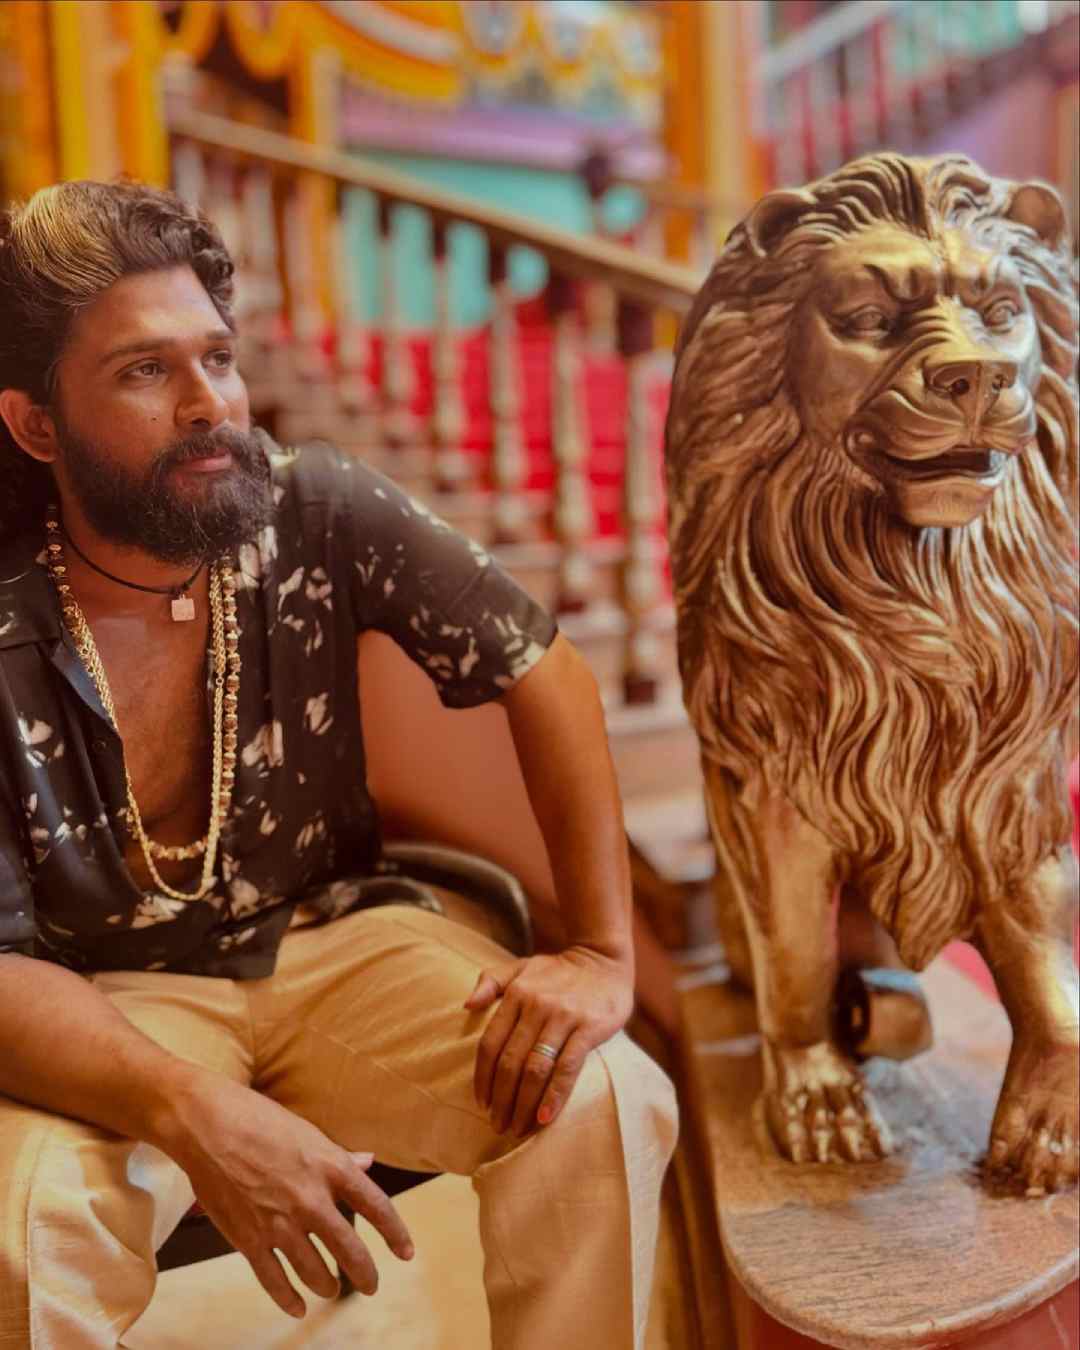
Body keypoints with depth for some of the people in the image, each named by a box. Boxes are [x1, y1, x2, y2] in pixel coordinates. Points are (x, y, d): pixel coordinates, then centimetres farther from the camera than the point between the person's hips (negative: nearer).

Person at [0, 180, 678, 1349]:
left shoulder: (322, 514, -12)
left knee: (603, 1103, -20)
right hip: (110, 1004, -1)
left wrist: (602, 950, -18)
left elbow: (542, 672, -10)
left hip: (333, 945, 2)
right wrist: (193, 1111, -33)